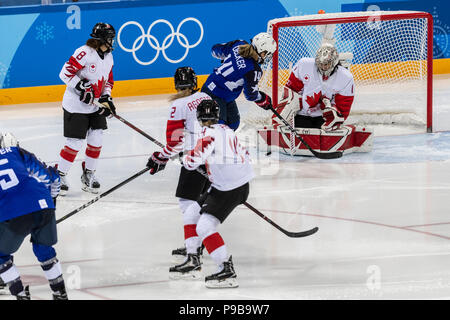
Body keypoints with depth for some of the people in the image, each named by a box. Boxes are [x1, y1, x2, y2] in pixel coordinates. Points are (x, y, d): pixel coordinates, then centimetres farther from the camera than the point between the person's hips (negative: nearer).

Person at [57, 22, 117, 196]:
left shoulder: (108, 57, 8)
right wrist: (81, 87, -27)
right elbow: (65, 73, -22)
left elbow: (108, 81, 19)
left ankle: (88, 175, 20)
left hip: (95, 106, 8)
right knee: (75, 143, -7)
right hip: (76, 106, -7)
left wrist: (106, 98, 3)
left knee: (96, 140, 3)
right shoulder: (85, 53, -19)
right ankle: (59, 176, 8)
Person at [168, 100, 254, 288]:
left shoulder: (209, 133, -16)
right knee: (191, 215, 16)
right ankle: (193, 262, 25)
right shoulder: (226, 131, 11)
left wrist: (187, 158, 2)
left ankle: (227, 271, -15)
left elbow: (194, 160, -22)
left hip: (231, 190, -10)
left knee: (205, 227, -15)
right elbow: (244, 155, 22)